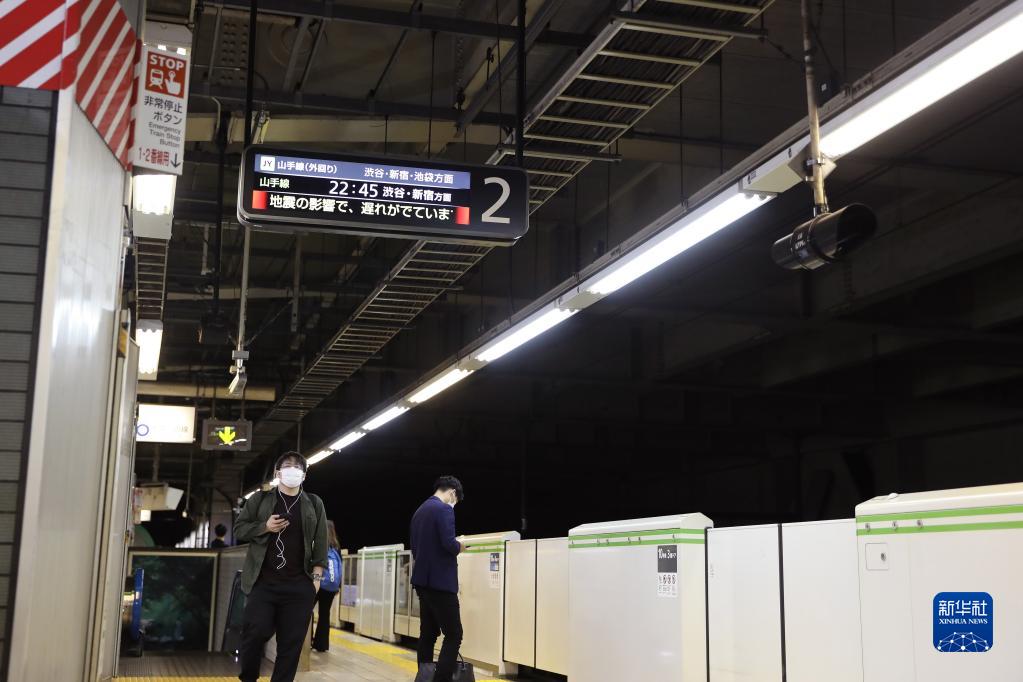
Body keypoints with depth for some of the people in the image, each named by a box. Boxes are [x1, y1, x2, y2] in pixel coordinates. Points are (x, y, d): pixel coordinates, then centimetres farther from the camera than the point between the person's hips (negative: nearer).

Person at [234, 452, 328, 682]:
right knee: (256, 631, -9)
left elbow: (321, 543, 8)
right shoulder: (260, 499, 8)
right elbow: (239, 529, 8)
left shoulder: (314, 504, 10)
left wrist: (317, 575, 0)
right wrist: (264, 527, -9)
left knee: (291, 642, -1)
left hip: (299, 586, 1)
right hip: (264, 582, -1)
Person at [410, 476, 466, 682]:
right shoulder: (444, 509, -12)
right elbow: (449, 544, -21)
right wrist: (460, 547, -2)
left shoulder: (419, 511, 15)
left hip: (423, 580, 9)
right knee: (453, 634, -7)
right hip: (441, 581, -9)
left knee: (428, 633, 12)